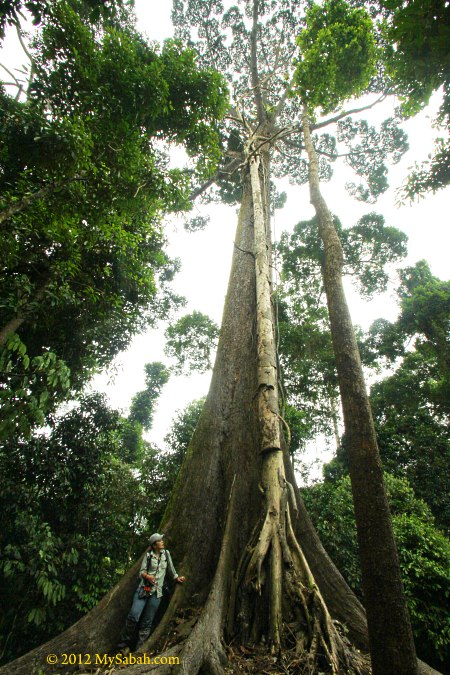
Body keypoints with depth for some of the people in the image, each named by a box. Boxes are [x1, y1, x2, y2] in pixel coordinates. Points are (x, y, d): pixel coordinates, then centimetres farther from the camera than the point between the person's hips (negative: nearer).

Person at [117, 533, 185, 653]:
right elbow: (141, 572, -3)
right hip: (143, 589, -2)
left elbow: (171, 568, 18)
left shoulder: (166, 553, 7)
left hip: (156, 592, 2)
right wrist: (147, 576, -22)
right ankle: (124, 644, 4)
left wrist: (177, 578, 20)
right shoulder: (148, 555, -1)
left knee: (147, 623, 2)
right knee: (133, 616, -14)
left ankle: (139, 650, 13)